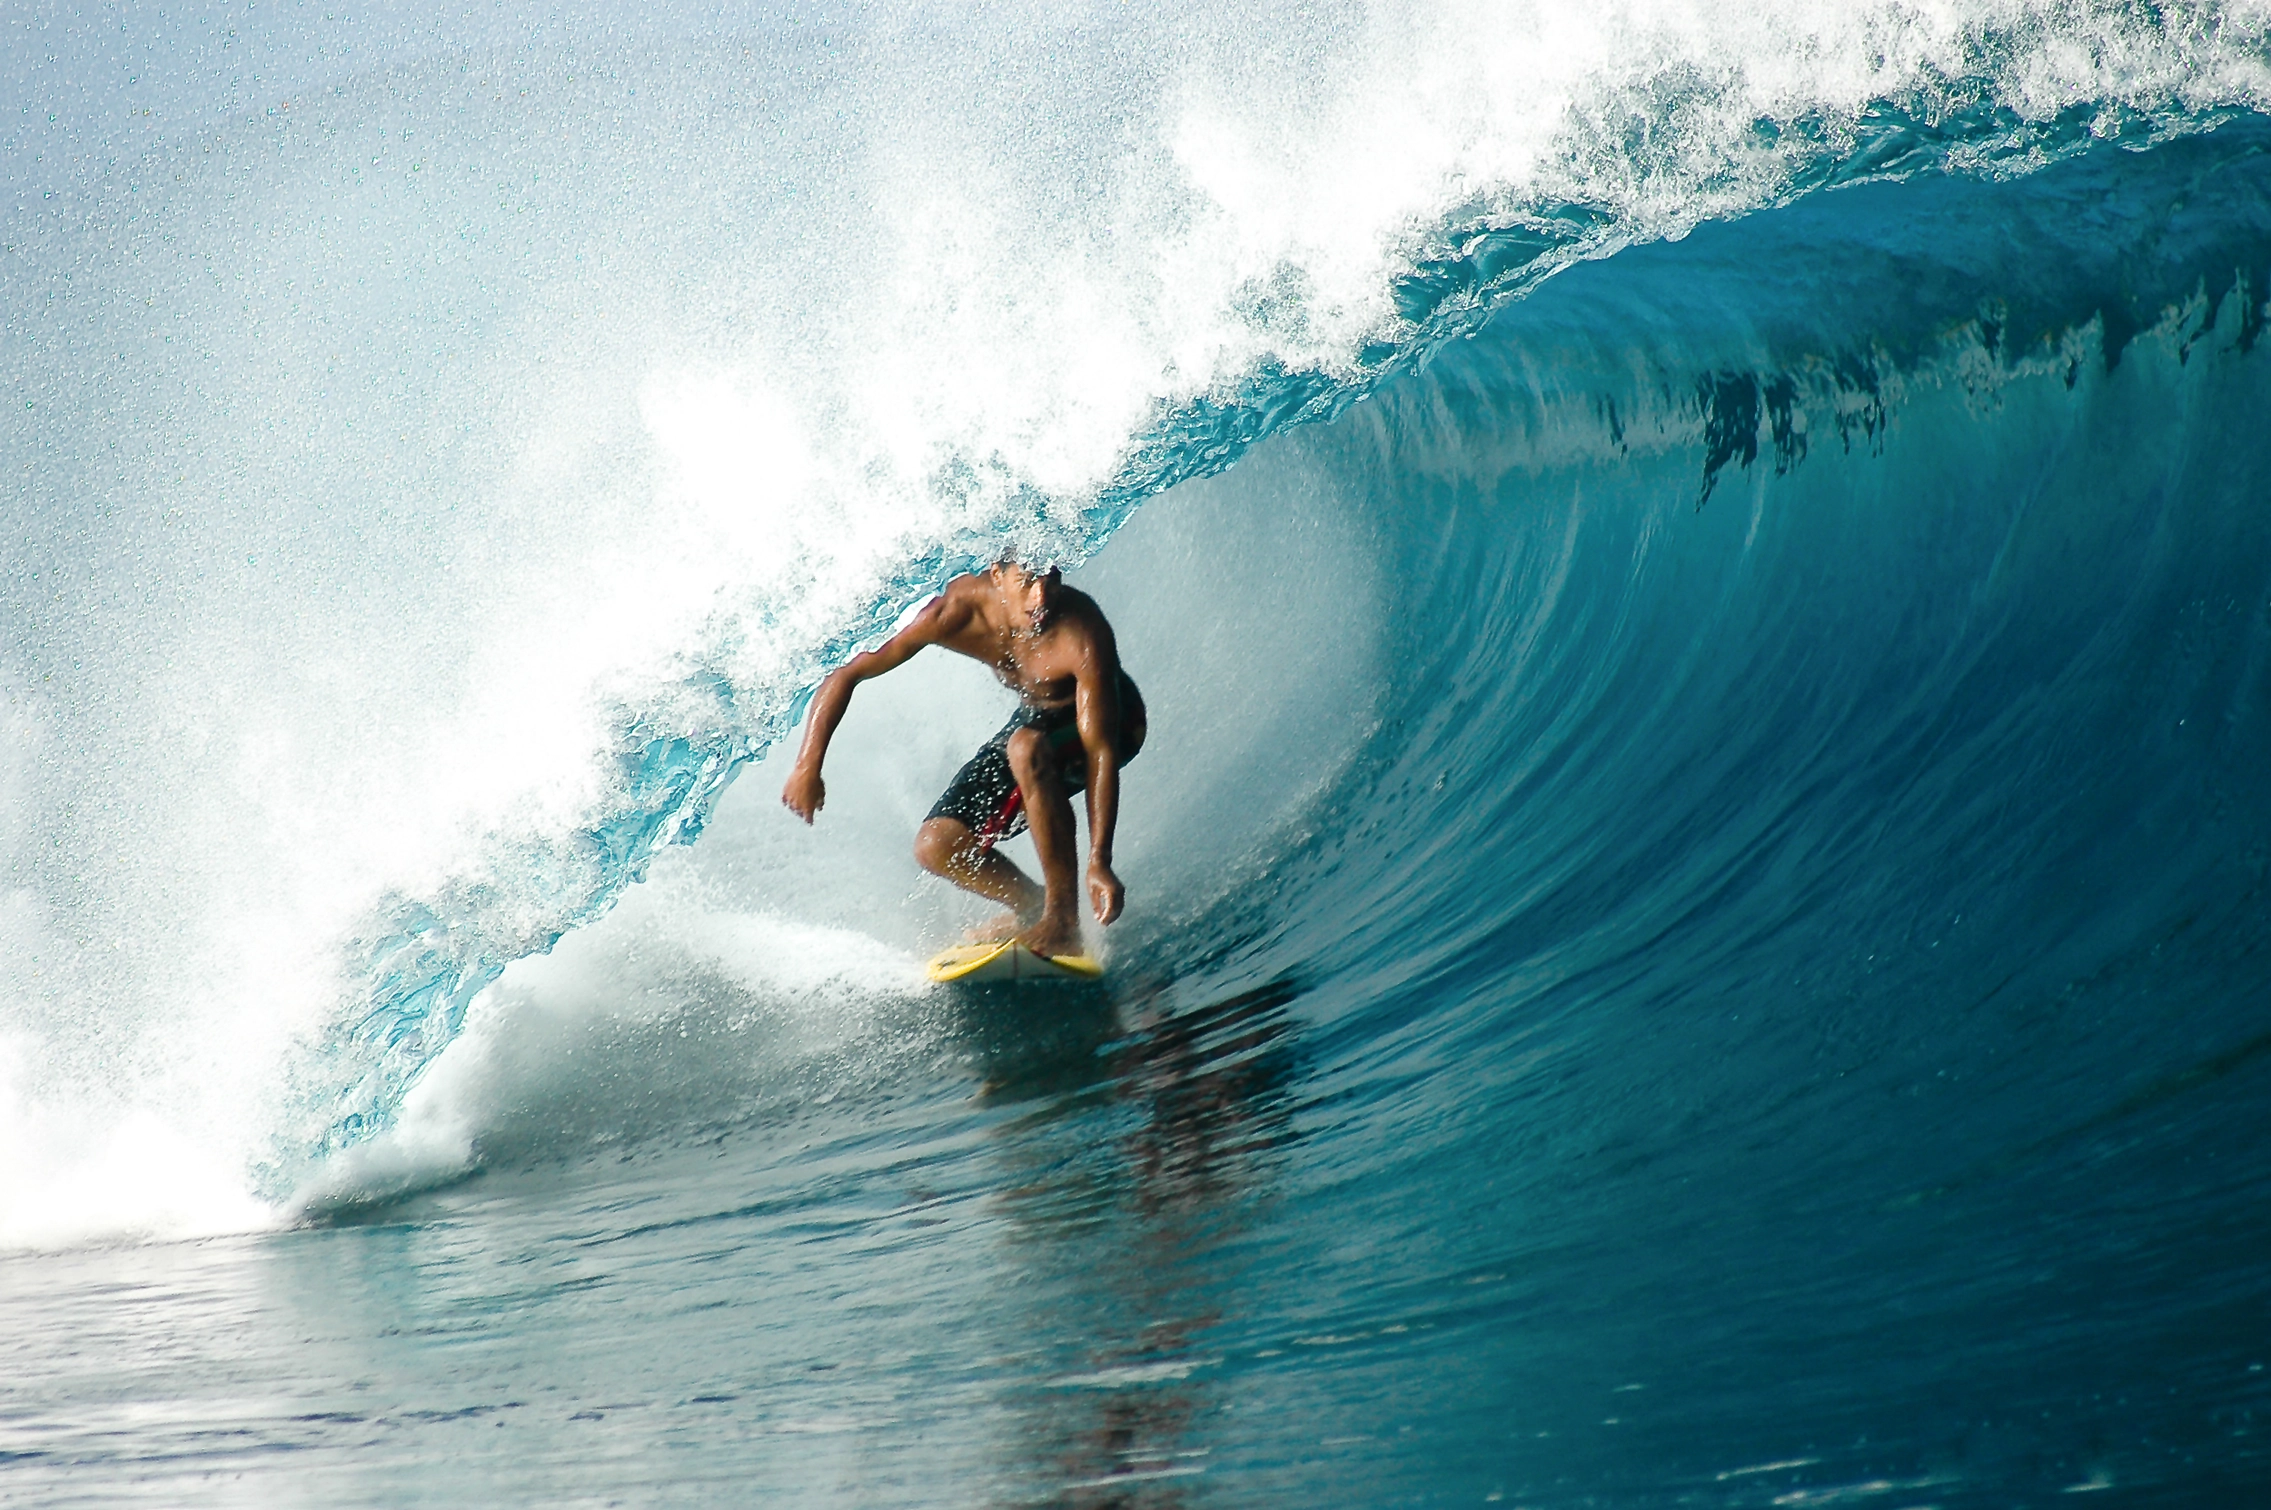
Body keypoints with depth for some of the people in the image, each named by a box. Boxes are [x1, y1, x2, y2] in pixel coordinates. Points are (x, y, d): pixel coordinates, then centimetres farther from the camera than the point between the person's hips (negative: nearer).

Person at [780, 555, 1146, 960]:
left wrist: (1099, 862, -47)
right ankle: (1034, 907, 18)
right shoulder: (957, 612, -27)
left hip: (1106, 718, -5)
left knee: (1026, 748, -38)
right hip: (1035, 718, 5)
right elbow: (846, 675, -18)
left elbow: (1101, 749, -39)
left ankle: (1063, 923, -31)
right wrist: (808, 766, -25)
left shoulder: (1082, 635, -36)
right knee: (937, 847, -7)